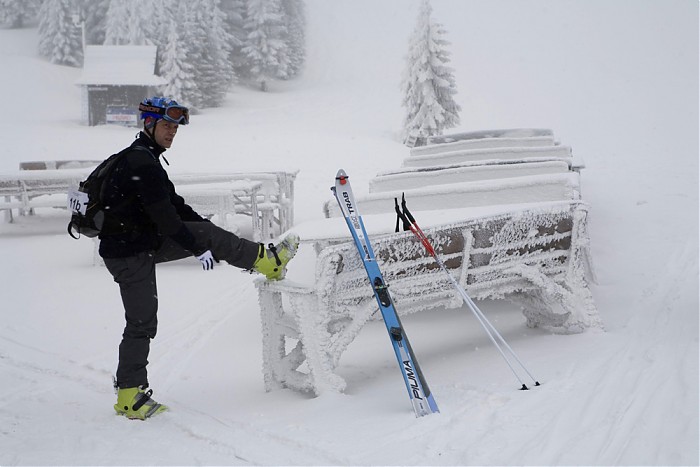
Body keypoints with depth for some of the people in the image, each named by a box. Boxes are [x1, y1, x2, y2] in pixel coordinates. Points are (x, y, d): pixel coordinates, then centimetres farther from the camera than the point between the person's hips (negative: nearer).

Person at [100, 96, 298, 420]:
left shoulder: (146, 159, 14)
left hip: (145, 241, 10)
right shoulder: (140, 162, -19)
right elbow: (163, 215, -24)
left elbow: (174, 203, 19)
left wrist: (208, 234, 18)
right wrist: (198, 247, -20)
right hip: (130, 253, -10)